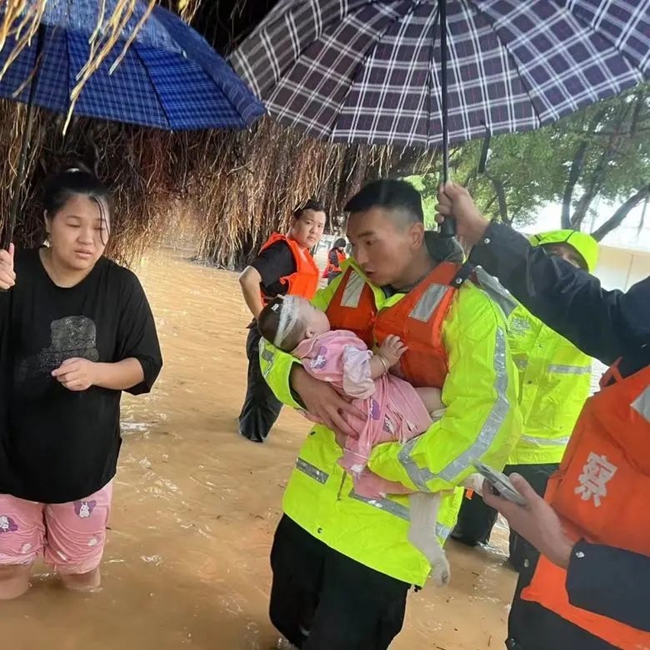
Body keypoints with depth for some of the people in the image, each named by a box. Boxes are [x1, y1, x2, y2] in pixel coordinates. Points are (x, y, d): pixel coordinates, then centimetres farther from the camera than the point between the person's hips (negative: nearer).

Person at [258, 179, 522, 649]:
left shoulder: (468, 309, -17)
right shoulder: (347, 286, 1)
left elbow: (486, 430, -25)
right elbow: (277, 343, 6)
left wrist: (381, 463, -19)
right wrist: (300, 380, -17)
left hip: (389, 523, -5)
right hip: (312, 498, 6)